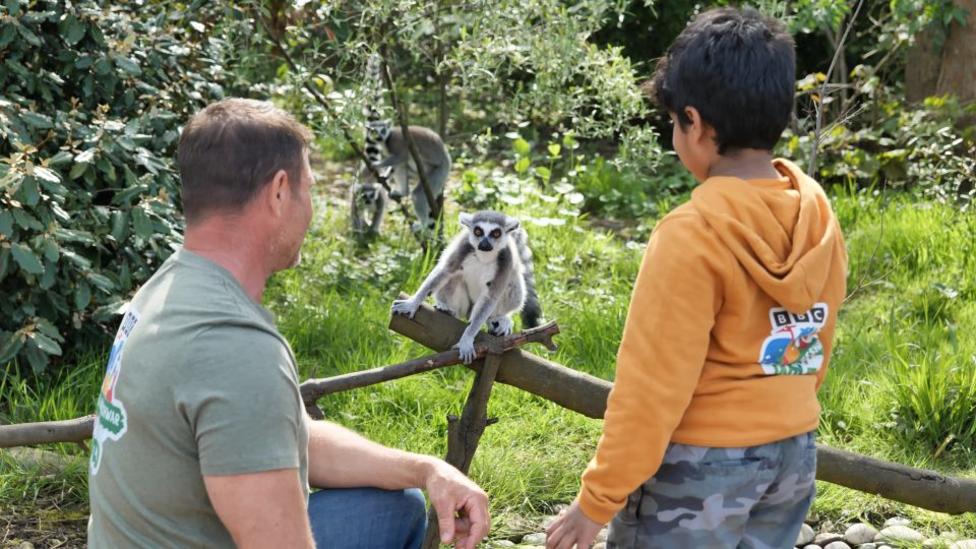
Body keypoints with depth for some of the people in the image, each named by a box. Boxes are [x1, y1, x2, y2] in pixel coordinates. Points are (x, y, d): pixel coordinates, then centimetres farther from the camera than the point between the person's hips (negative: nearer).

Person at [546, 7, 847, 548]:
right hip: (794, 452, 7)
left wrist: (596, 501, -13)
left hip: (702, 463, -7)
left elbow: (653, 386, -20)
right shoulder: (818, 214, 0)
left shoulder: (693, 235, -21)